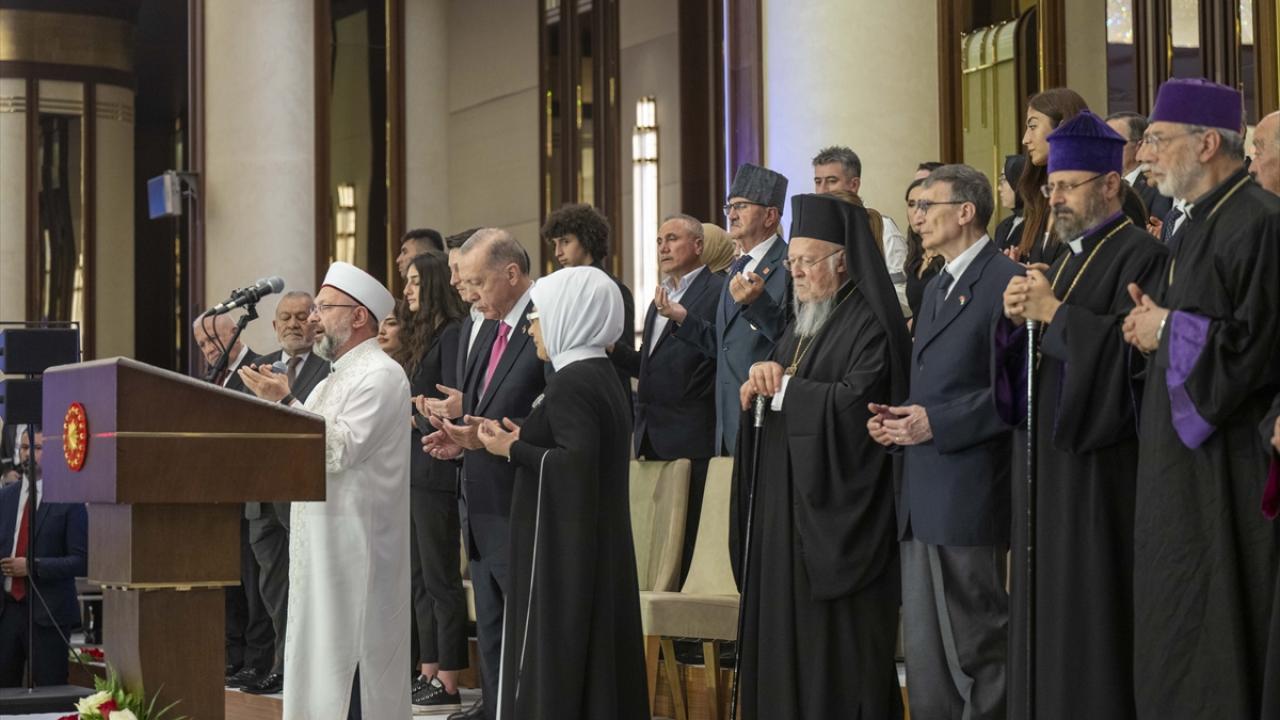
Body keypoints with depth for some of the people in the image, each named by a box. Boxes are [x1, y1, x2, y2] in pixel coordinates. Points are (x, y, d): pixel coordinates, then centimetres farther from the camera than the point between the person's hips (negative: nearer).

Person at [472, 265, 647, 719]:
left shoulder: (571, 383, -16)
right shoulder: (601, 375, 12)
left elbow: (576, 464, -26)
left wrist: (513, 451, -14)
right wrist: (528, 441, 9)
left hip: (564, 549, -9)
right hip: (594, 545, 9)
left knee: (555, 662, -5)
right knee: (594, 659, 10)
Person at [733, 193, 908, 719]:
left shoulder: (868, 325, -11)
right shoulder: (802, 327, 17)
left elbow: (855, 401, -23)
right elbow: (766, 400, 17)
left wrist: (782, 386, -12)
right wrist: (760, 383, -6)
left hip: (834, 514, -9)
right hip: (786, 509, 9)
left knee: (835, 649, -5)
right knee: (786, 634, 8)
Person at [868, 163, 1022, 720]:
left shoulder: (1005, 282, -9)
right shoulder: (937, 289, 20)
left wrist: (936, 423, -19)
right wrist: (895, 420, 8)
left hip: (968, 500, -9)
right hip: (922, 500, 9)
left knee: (975, 647, -3)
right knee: (923, 653, 10)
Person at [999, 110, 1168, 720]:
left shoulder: (1139, 255, -10)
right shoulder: (1066, 258, 19)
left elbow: (1135, 349, -22)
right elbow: (1028, 359, 21)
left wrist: (1054, 314, -18)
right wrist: (1018, 317, 1)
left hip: (1098, 462, -9)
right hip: (1046, 456, 9)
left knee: (1091, 610, -7)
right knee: (1046, 604, 11)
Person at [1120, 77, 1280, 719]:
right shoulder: (1197, 224, 15)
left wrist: (1168, 329, -12)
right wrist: (1153, 325, 2)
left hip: (1227, 469, -10)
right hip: (1178, 461, 10)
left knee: (1218, 639, -4)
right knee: (1173, 634, 13)